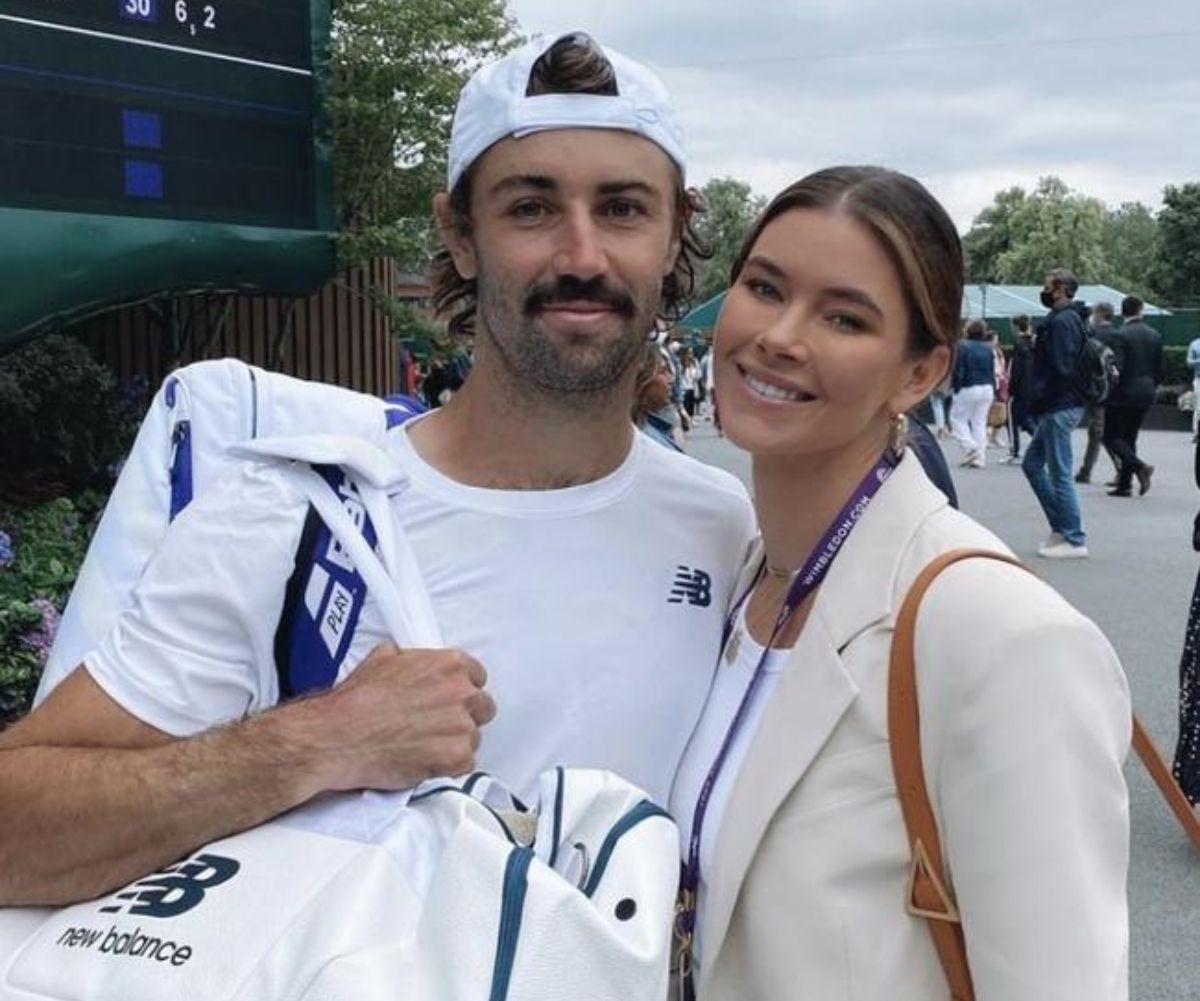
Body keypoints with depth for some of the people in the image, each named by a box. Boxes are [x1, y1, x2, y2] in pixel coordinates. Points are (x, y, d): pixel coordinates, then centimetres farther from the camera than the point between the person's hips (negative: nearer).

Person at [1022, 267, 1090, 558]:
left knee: (1060, 473, -4)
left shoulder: (1062, 322, -15)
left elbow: (1060, 368, -21)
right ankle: (1061, 529, 20)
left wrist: (1038, 401, -14)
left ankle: (1075, 540, 3)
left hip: (1059, 408, -11)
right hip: (1058, 407, 11)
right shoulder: (1070, 319, 16)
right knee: (1032, 463, 16)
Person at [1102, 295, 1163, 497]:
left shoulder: (1117, 336, -14)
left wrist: (1104, 392, -5)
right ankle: (1124, 484, 11)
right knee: (1129, 438, 12)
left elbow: (1115, 369, -18)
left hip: (1122, 395, -6)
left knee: (1111, 437, 1)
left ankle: (1140, 467, -19)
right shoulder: (1155, 336, 6)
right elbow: (1159, 369, 10)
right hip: (1144, 395, 6)